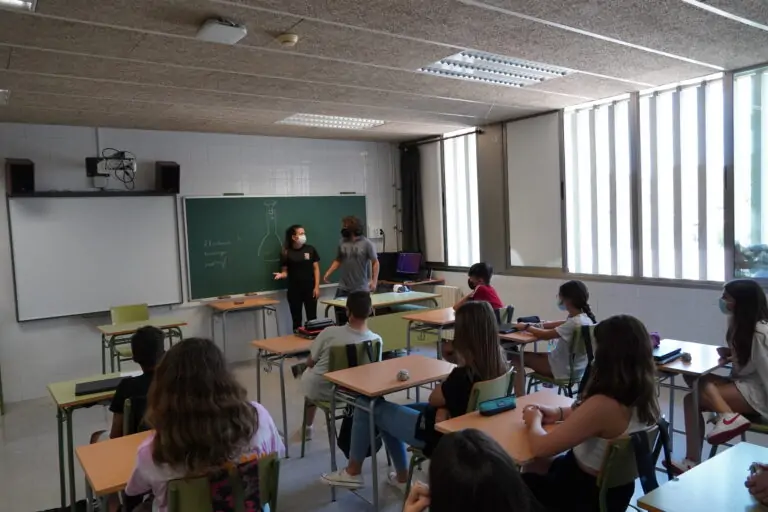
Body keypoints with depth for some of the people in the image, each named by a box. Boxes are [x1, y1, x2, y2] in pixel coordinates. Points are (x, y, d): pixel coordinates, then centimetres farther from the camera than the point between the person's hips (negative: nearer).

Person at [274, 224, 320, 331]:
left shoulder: (310, 249, 0)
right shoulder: (286, 253, -2)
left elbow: (316, 268, 2)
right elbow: (285, 271, 4)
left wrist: (317, 287, -4)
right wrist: (281, 275, -20)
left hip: (309, 289, 0)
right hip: (294, 290, 0)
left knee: (312, 318, 4)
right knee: (296, 319, 7)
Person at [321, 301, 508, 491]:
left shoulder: (464, 374, -33)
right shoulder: (498, 365, -9)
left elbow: (434, 399, -12)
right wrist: (443, 409, -10)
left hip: (441, 434, -8)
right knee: (394, 412, 22)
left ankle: (352, 473, 20)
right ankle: (402, 476, 30)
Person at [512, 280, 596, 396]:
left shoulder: (575, 323, -30)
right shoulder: (585, 317, -1)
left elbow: (545, 335, -24)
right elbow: (565, 324, 17)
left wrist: (526, 327, -6)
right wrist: (537, 325, 7)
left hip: (567, 371, -9)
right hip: (575, 367, 9)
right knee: (533, 355, 22)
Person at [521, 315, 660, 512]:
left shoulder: (603, 404, -37)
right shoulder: (641, 394, -12)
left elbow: (540, 447, -28)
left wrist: (534, 420, -8)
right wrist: (560, 412, 2)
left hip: (588, 494, -7)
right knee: (533, 466, 29)